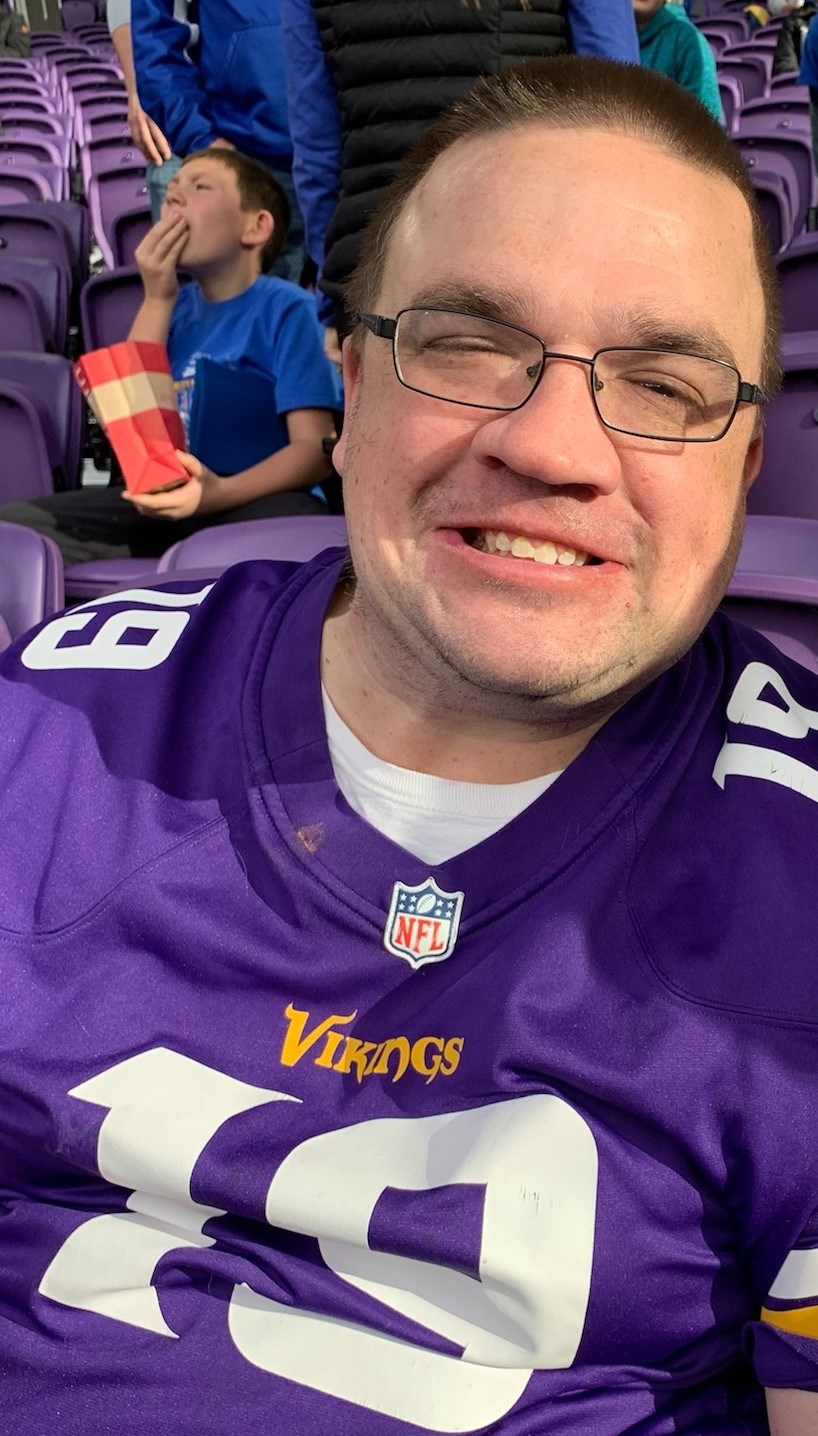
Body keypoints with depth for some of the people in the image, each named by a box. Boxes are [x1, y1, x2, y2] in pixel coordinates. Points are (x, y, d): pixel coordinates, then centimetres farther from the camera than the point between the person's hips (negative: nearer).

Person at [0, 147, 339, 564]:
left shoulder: (286, 307, -3)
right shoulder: (179, 308, 16)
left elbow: (317, 448, -13)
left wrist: (221, 492, -29)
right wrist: (157, 299, 0)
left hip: (255, 502, -5)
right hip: (164, 502, 5)